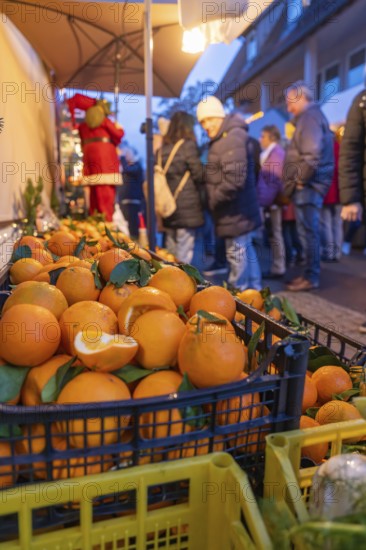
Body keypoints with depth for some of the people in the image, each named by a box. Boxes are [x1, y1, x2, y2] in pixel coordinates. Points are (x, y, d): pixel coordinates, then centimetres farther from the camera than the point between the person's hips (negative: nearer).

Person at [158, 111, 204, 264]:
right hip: (187, 204, -6)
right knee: (184, 252, -1)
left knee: (170, 251, 14)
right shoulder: (188, 145, -8)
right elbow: (199, 174, -7)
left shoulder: (162, 148, 8)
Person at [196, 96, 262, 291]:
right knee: (246, 249, 18)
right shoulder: (221, 139, 15)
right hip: (238, 208, 11)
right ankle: (254, 290, 31)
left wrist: (214, 199, -16)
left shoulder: (232, 138, -18)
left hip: (236, 210, -11)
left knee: (236, 253, -2)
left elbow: (234, 179, -27)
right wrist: (213, 199, 8)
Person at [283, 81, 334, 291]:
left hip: (308, 186, -10)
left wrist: (301, 179, -13)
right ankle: (311, 274, 19)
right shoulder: (313, 116, 21)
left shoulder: (309, 116, -10)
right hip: (309, 185, 10)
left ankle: (311, 277, 1)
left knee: (308, 232, -6)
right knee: (309, 232, 12)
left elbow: (312, 154, -23)